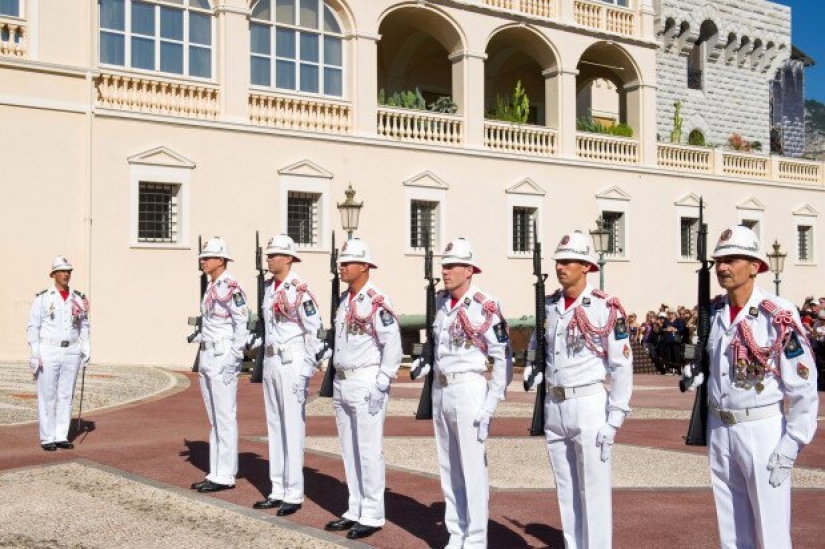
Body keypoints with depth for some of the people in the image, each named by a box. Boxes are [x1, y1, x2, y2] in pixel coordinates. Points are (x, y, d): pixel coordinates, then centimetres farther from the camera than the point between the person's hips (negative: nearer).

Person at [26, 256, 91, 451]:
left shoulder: (78, 298, 6)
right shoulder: (42, 298, -5)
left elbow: (84, 325, 13)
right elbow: (33, 327, -4)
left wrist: (86, 349, 2)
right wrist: (35, 354, -12)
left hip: (71, 352, 4)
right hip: (48, 352, -4)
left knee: (66, 396, 6)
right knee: (47, 396, 1)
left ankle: (61, 436, 13)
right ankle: (47, 438, 8)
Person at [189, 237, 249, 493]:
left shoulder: (231, 287, -14)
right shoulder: (211, 287, 15)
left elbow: (242, 324, -19)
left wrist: (233, 359, -20)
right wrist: (197, 336, 11)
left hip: (223, 357, -10)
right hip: (208, 357, 10)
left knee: (225, 418, -4)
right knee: (214, 419, 14)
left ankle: (225, 475, 3)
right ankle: (215, 473, 21)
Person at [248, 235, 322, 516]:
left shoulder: (299, 291, -14)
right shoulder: (268, 288, 11)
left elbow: (315, 332, -14)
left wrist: (306, 372, -15)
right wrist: (252, 342, 9)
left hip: (292, 363, -9)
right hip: (270, 362, 9)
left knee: (292, 428, -3)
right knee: (274, 426, 13)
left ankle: (294, 495, 4)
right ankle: (278, 491, 22)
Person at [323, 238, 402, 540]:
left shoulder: (378, 301, -14)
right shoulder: (344, 299, 13)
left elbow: (393, 347, -17)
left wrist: (380, 386, -18)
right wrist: (336, 380, 17)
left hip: (367, 384, -9)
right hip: (342, 383, 9)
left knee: (369, 451, -2)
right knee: (349, 452, 14)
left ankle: (372, 515, 8)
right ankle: (355, 510, 24)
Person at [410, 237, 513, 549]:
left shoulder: (485, 307, -13)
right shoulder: (440, 302, 8)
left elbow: (503, 362, -12)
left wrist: (489, 408, -15)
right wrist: (425, 363, 6)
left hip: (468, 389, -7)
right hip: (440, 389, 7)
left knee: (472, 468, -3)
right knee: (448, 467, 13)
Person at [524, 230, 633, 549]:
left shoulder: (606, 308, -10)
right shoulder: (547, 306, 7)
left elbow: (622, 367, -10)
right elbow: (535, 348, 25)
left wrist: (614, 420, -13)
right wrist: (532, 372, 4)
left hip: (589, 405, -6)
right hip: (553, 405, 6)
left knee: (594, 490, 0)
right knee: (565, 489, 14)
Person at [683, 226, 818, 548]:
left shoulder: (779, 316, -15)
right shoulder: (713, 312, 5)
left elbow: (803, 388, -14)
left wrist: (790, 447, -16)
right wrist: (694, 375, 4)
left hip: (762, 429, -6)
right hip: (719, 428, 6)